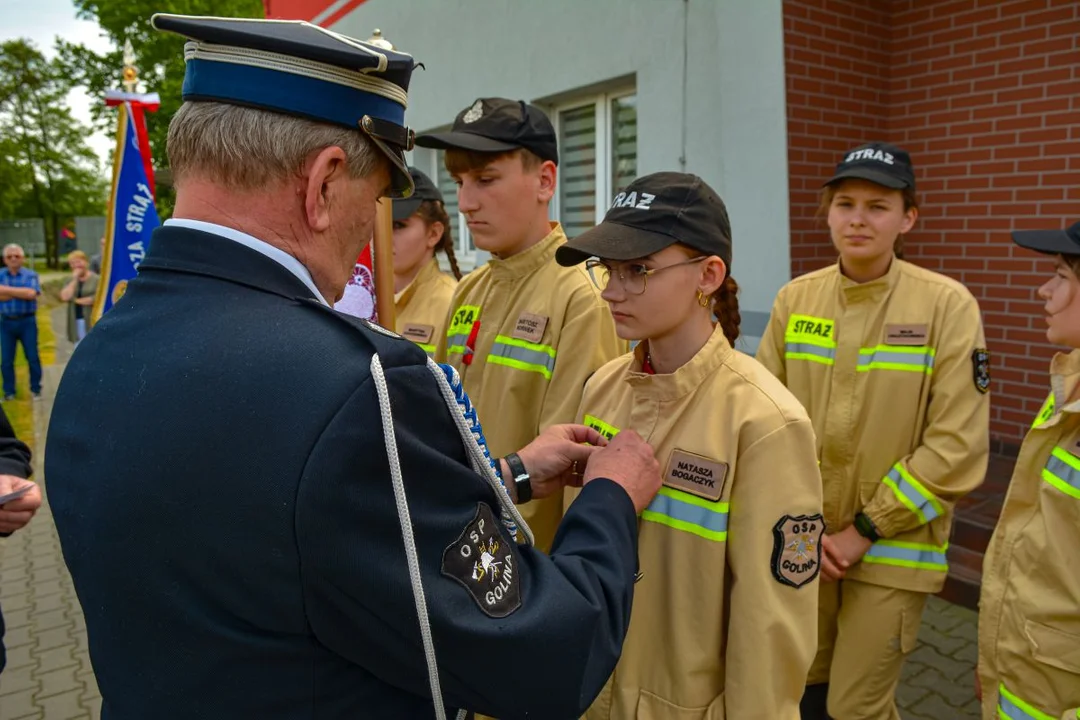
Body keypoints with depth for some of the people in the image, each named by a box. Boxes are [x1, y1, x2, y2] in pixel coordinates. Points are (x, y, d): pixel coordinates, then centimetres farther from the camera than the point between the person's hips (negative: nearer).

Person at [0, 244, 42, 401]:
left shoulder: (31, 275, 1)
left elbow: (31, 293, -17)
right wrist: (21, 293, -12)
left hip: (27, 321, -2)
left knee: (32, 357, 2)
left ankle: (35, 389, 13)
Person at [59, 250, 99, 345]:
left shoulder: (96, 279, -4)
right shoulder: (70, 281, 13)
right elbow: (65, 297, -4)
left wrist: (77, 300, -4)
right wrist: (74, 279, -4)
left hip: (92, 323, -5)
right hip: (76, 323, 5)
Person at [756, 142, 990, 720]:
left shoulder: (947, 305, -12)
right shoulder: (794, 299, -2)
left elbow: (957, 445, -14)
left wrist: (866, 530, -12)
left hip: (891, 549, -3)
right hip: (801, 542, 3)